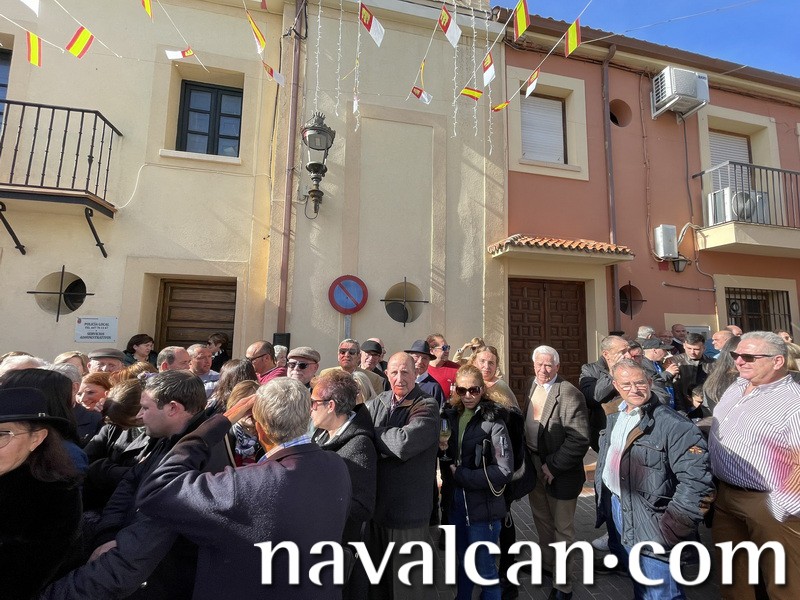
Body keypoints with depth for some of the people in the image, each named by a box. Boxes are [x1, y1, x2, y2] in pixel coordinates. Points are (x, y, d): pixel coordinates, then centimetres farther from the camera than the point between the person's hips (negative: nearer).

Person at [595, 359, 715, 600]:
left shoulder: (672, 424, -20)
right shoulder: (615, 418, 5)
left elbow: (696, 479, -25)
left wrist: (672, 528, -23)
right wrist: (602, 498, 14)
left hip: (650, 523, -7)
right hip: (615, 508, 7)